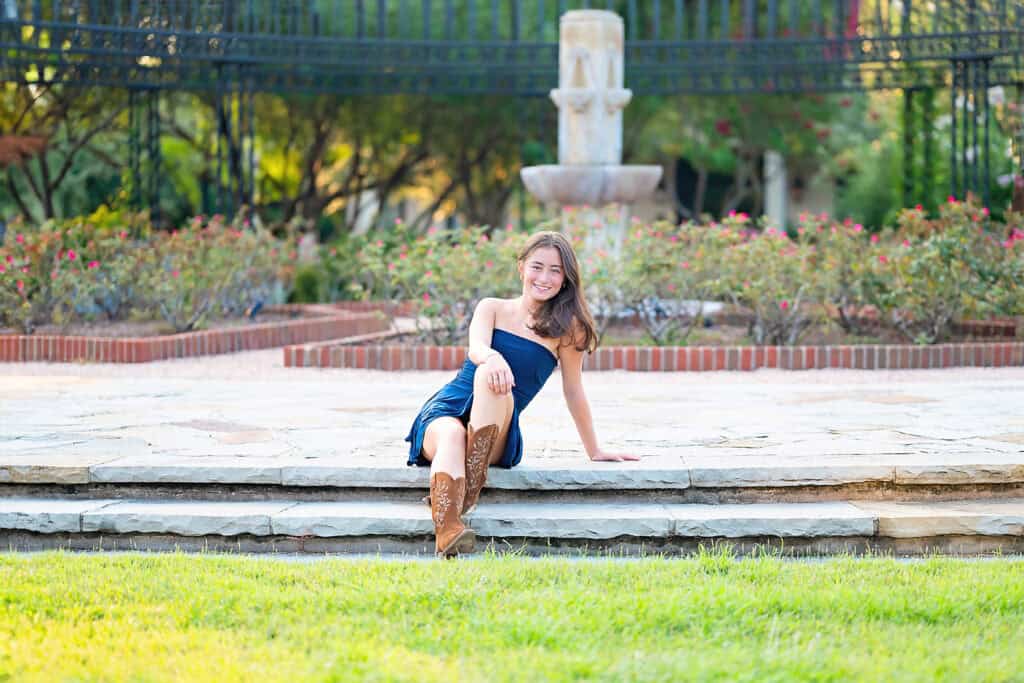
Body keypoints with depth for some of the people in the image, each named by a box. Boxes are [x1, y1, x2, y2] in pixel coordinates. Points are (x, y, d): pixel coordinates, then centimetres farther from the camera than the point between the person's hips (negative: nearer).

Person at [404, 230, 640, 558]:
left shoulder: (566, 328, 6)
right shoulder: (492, 308, 9)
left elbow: (573, 391, 13)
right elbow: (476, 347, -11)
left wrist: (595, 452, 16)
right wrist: (491, 357, -36)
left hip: (494, 435, -1)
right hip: (446, 409, 1)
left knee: (490, 379, -32)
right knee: (452, 435, -36)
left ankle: (472, 486, -38)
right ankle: (447, 533, -58)